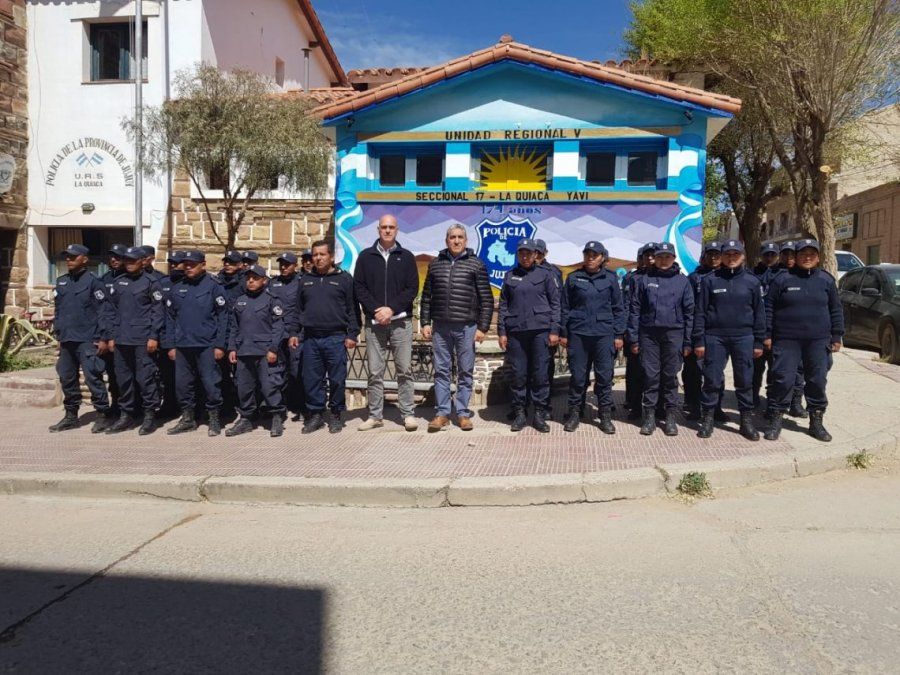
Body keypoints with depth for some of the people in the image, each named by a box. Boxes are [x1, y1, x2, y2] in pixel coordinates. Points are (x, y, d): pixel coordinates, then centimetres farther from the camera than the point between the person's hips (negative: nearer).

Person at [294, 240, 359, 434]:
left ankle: (336, 415, 15)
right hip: (311, 339, 4)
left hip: (336, 338, -4)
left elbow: (352, 309, 0)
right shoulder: (305, 280, 14)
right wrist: (294, 332, 12)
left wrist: (352, 334, -6)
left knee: (337, 379, 2)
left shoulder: (344, 279, 2)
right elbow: (299, 310, 19)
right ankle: (316, 414, 18)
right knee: (311, 379, 6)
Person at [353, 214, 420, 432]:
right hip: (374, 322, 1)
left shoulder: (406, 257, 8)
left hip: (400, 321, -1)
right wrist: (376, 309, -10)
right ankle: (375, 415, 11)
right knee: (375, 372, 4)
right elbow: (359, 287, 4)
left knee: (404, 370, 1)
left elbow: (412, 288, 1)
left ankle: (408, 414, 7)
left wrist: (391, 308, -11)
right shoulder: (366, 256, 9)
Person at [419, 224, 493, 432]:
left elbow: (487, 299, 0)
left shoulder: (476, 264, 2)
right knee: (441, 371, 5)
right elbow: (426, 296, 13)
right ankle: (442, 413, 12)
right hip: (440, 327, 2)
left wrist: (482, 327, -6)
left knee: (465, 372, 4)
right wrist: (425, 323, 6)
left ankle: (463, 413, 13)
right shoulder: (436, 263, 10)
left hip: (466, 327, -2)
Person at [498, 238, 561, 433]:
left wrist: (554, 330, -4)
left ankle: (540, 415, 9)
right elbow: (503, 305, 11)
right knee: (518, 375, 3)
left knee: (540, 374, 0)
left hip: (540, 330, -2)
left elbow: (555, 303, 3)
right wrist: (502, 332, 4)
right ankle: (519, 414, 12)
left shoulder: (545, 274, 5)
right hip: (516, 331, 2)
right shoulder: (510, 276, 11)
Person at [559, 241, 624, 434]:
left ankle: (605, 415, 13)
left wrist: (619, 334, 3)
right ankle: (574, 413, 15)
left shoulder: (610, 278, 5)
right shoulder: (573, 278, 5)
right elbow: (565, 307, 8)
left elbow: (618, 308, 8)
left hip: (604, 334, 0)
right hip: (578, 333, 0)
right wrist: (563, 333, 5)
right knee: (577, 375, 4)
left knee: (604, 376, 2)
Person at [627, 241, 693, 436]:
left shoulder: (682, 281, 7)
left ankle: (670, 416, 12)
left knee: (670, 376, 4)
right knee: (650, 375, 1)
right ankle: (649, 416, 9)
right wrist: (633, 339, 0)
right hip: (648, 334, 0)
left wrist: (687, 342, 2)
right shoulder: (644, 280, 6)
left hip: (673, 334, 0)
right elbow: (635, 310, 5)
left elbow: (689, 312, 6)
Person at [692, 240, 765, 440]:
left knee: (745, 380, 5)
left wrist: (758, 342, 5)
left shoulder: (752, 282, 7)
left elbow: (759, 313, 9)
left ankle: (746, 420, 15)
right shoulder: (710, 280, 2)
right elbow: (700, 311, 1)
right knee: (712, 379, 2)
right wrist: (699, 340, -4)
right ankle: (708, 418, 13)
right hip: (715, 337, -1)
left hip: (743, 337, 1)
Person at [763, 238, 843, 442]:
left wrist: (837, 336, 6)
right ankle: (775, 420, 6)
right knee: (783, 380, -4)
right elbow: (769, 308, 2)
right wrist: (767, 335, -2)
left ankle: (816, 422, 19)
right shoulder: (782, 280, 1)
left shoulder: (826, 280, 8)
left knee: (817, 381, 6)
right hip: (786, 340, -2)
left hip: (818, 341, 2)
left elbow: (836, 310, 11)